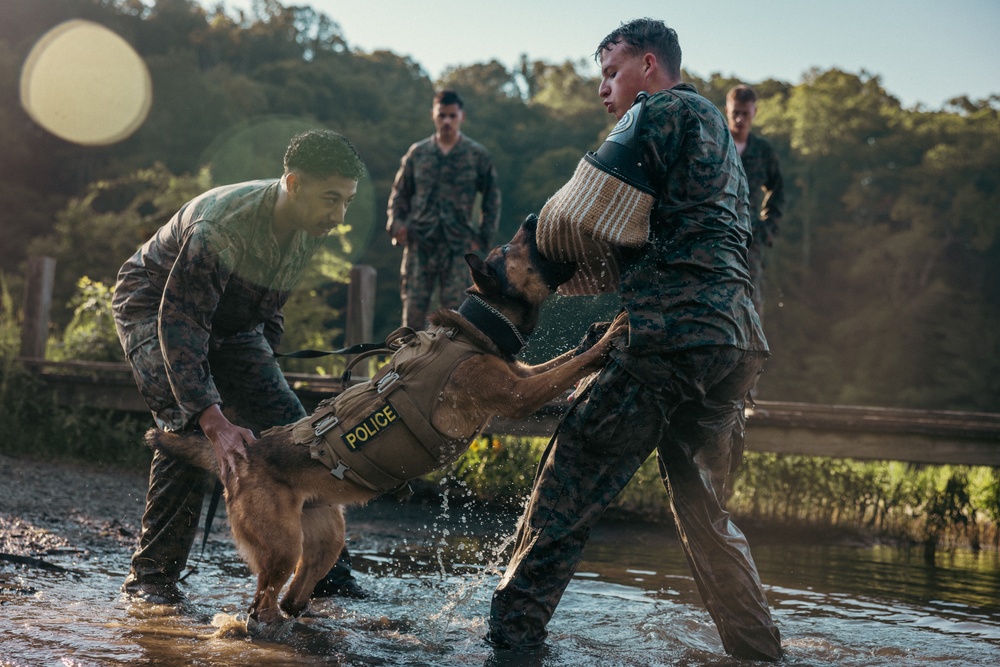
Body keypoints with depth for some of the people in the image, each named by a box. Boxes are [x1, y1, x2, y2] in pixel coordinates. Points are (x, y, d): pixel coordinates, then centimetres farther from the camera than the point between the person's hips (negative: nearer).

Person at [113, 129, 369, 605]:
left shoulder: (312, 227, -15)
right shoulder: (223, 226, -38)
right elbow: (178, 324, -41)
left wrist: (264, 358, 8)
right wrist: (215, 422, -49)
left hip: (230, 321, 7)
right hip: (154, 310, -7)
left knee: (290, 427, -4)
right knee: (190, 427, -27)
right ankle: (151, 573, -15)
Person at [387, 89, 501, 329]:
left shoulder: (478, 156, 4)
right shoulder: (417, 153, 7)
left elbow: (492, 199, 9)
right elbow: (399, 193, 14)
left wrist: (484, 237, 1)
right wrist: (396, 223, -2)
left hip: (457, 246, -1)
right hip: (419, 243, 1)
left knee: (453, 308, 0)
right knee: (413, 307, -3)